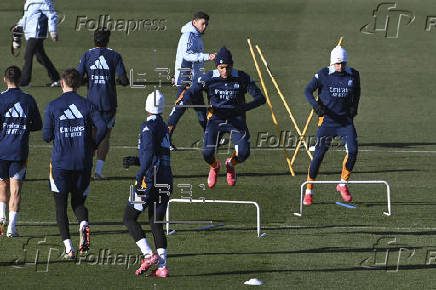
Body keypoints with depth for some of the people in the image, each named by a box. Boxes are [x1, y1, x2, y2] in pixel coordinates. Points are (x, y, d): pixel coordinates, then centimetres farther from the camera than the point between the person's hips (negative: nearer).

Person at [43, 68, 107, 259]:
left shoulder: (52, 106, -2)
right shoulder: (87, 105, 2)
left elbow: (46, 136, -2)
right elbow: (102, 127, -11)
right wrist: (92, 146, 5)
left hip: (60, 163, -2)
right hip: (83, 163, 2)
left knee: (60, 206, 6)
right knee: (78, 202, 17)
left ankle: (68, 248, -6)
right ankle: (84, 225, -17)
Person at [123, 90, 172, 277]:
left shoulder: (149, 126, -9)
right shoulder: (165, 128, 16)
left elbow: (149, 152, -22)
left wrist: (140, 175, -23)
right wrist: (136, 160, 35)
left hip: (151, 181, -8)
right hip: (166, 183, 8)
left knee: (129, 218, 3)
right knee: (156, 224, 11)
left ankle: (149, 255, -10)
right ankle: (162, 266, 3)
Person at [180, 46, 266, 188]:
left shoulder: (242, 78, -10)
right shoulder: (209, 78, -9)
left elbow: (260, 98, -10)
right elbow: (188, 94, -6)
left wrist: (245, 107, -29)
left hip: (236, 119, 0)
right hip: (216, 117, 0)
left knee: (243, 153, -19)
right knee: (207, 153, -18)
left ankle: (231, 164, 21)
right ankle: (214, 167, 22)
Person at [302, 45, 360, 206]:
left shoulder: (353, 75, 3)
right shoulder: (324, 75, -7)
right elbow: (308, 90, -1)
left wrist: (354, 106, 4)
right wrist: (315, 103, -20)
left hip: (345, 120, 2)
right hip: (327, 120, -2)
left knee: (352, 151, -15)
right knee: (318, 155, -5)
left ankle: (343, 185, 5)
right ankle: (308, 191, 8)